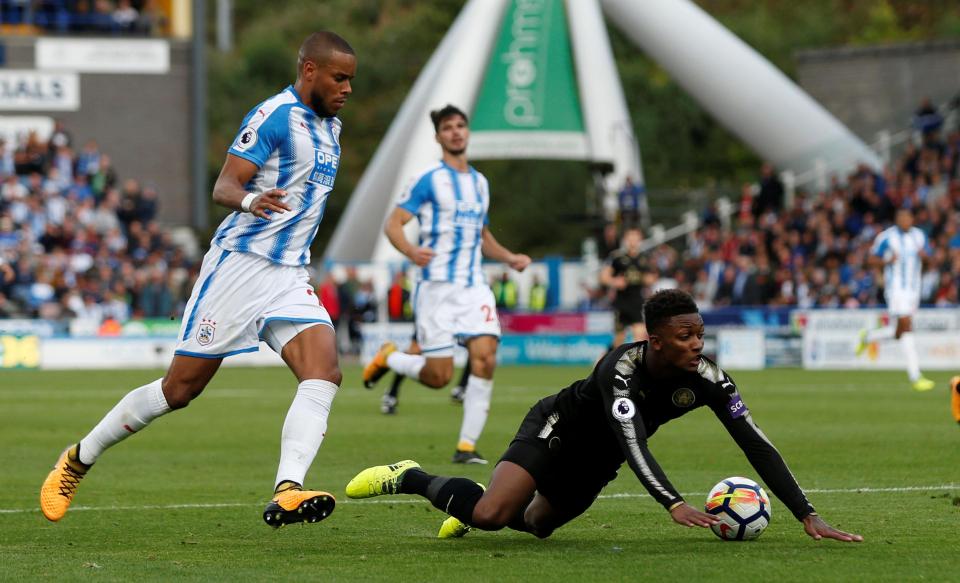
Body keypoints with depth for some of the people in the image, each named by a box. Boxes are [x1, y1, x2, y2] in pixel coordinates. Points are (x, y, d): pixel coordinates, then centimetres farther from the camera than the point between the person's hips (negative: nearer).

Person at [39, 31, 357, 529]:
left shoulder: (330, 127, 14)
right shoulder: (275, 116, -12)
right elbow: (223, 185, -19)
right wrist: (249, 200, -39)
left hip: (290, 276, 7)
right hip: (240, 262, -7)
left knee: (324, 374, -19)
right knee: (180, 387, 0)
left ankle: (286, 493, -32)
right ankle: (79, 459, 19)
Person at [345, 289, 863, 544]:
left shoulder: (707, 379, -23)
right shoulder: (621, 368, -36)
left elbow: (757, 446, -25)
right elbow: (633, 441, -47)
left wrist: (807, 516, -33)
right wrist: (674, 505, -62)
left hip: (596, 461, 6)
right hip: (557, 429, -6)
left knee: (537, 524, 17)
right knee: (490, 517, -25)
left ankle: (479, 502, 46)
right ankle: (410, 479, 1)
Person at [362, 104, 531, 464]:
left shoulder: (479, 182, 17)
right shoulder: (429, 180, -4)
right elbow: (393, 223, -9)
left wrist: (509, 258, 12)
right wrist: (412, 252, -29)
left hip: (474, 286, 5)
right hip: (437, 285, -5)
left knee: (485, 358, -14)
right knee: (439, 376, -6)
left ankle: (466, 445, -8)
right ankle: (389, 358, 25)